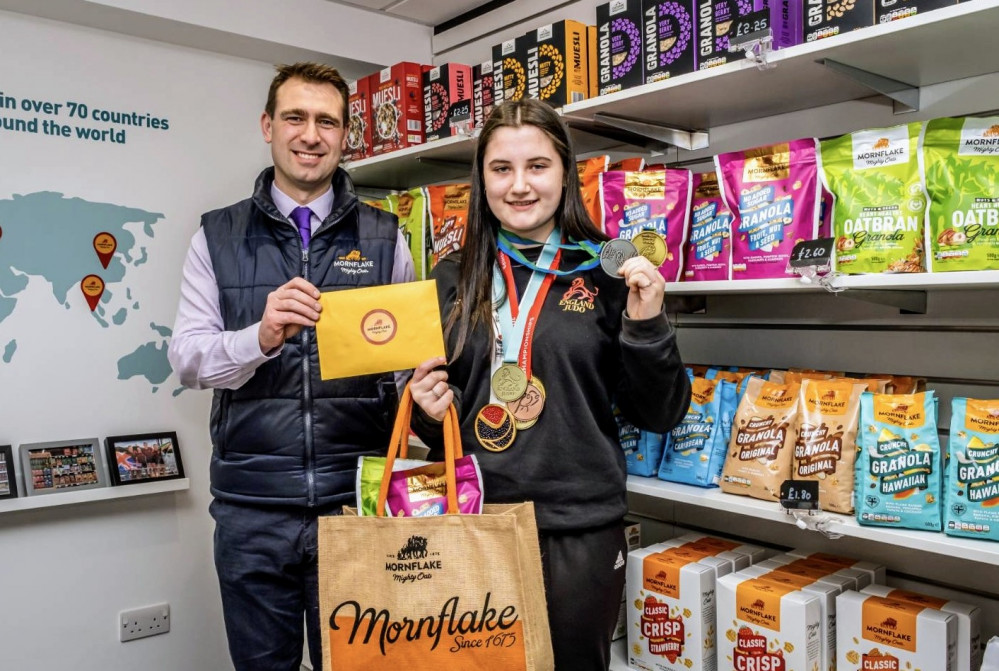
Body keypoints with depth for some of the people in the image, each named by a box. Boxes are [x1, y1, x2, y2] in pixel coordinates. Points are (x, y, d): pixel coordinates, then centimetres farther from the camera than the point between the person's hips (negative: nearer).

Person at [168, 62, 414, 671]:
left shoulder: (385, 236, 5)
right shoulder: (218, 237, 5)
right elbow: (187, 357, -2)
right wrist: (261, 337, -21)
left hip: (357, 500, 0)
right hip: (252, 506, 1)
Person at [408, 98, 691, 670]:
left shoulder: (605, 274, -4)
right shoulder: (453, 279, 4)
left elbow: (660, 416, -2)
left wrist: (646, 325, -16)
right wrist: (430, 411, -7)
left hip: (579, 533, -2)